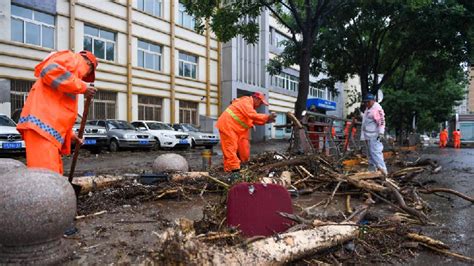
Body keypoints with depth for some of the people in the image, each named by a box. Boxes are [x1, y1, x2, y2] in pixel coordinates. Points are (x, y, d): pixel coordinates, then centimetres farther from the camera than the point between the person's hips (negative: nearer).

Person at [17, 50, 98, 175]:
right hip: (41, 123, -10)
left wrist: (69, 135, 29)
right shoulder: (72, 58, 8)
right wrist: (82, 86, -10)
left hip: (49, 128, 10)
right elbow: (50, 71, -16)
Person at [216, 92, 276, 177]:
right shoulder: (246, 102, -14)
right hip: (227, 125, -11)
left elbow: (253, 120, 16)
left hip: (236, 128, 11)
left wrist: (266, 120, 4)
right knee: (231, 149, -13)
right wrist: (267, 117, -25)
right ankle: (234, 170, -15)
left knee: (244, 151, 6)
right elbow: (254, 116, -27)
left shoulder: (249, 105, 19)